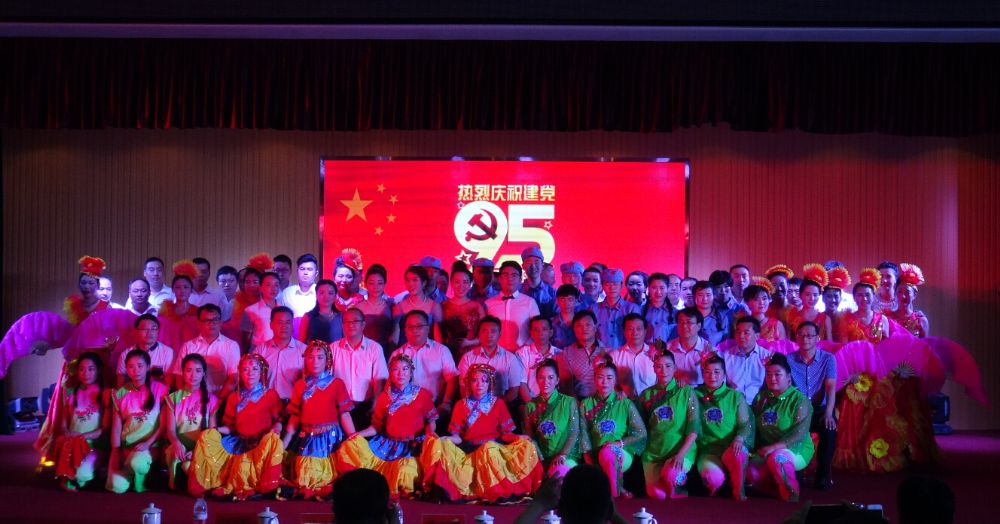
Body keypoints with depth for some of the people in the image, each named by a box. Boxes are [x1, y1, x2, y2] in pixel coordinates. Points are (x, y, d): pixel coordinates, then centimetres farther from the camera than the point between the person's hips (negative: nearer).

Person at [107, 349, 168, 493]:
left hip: (151, 446, -2)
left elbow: (164, 424, -2)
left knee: (137, 462, -38)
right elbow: (116, 427, 6)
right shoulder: (120, 394, 9)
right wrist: (115, 452, -7)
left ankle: (139, 485, -6)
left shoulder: (159, 389, 1)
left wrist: (147, 444, -14)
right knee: (117, 487, -23)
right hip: (125, 446, 2)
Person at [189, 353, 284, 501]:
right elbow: (230, 426, 16)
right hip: (238, 442, 3)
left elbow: (278, 420, 5)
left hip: (262, 442, -3)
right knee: (207, 436, -17)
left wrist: (276, 429, -17)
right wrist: (216, 430, -3)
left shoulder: (270, 395, 10)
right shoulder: (234, 398, 18)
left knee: (273, 439, -37)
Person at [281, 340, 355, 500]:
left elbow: (344, 414, -2)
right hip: (307, 439, 3)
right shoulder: (300, 385, 7)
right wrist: (285, 441, 5)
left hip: (330, 438, -3)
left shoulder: (336, 384, -1)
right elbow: (295, 416, 10)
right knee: (304, 481, 3)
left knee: (329, 478, -5)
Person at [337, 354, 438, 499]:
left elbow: (431, 419, 7)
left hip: (413, 446, -4)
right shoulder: (384, 397, 9)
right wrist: (359, 434, -4)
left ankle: (405, 493, -3)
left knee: (405, 468, -36)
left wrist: (430, 431, -15)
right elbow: (377, 426, 11)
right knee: (351, 446, -15)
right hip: (387, 444, 4)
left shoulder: (423, 394, 2)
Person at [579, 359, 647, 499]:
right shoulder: (586, 404, 8)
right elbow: (584, 436, 2)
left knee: (607, 452, -37)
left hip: (622, 454, -1)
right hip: (596, 456, 1)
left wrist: (620, 443, -10)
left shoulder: (625, 404, 4)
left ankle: (614, 493, -22)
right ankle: (618, 489, -7)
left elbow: (641, 434, 5)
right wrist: (590, 463, -9)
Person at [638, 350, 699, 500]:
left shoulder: (686, 392, 1)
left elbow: (694, 426, -6)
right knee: (656, 494, -13)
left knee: (670, 475, -32)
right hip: (653, 452, 3)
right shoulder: (646, 395, 9)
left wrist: (682, 453, -16)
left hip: (682, 450, -2)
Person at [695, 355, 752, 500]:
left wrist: (739, 438, -19)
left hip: (731, 448, 0)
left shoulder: (735, 396, 11)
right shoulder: (696, 396, 12)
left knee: (738, 454, -37)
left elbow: (745, 424, 4)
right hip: (707, 450, 0)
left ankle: (738, 491, -11)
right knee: (715, 478, -32)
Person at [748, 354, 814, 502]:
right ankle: (781, 490, 3)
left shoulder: (800, 400, -10)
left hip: (797, 450, -5)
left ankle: (791, 494, -12)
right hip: (767, 450, 5)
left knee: (776, 458, -36)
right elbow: (753, 425, 9)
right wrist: (753, 447, -6)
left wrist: (774, 447, -29)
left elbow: (799, 434, -20)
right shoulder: (761, 397, 8)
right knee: (753, 471, -23)